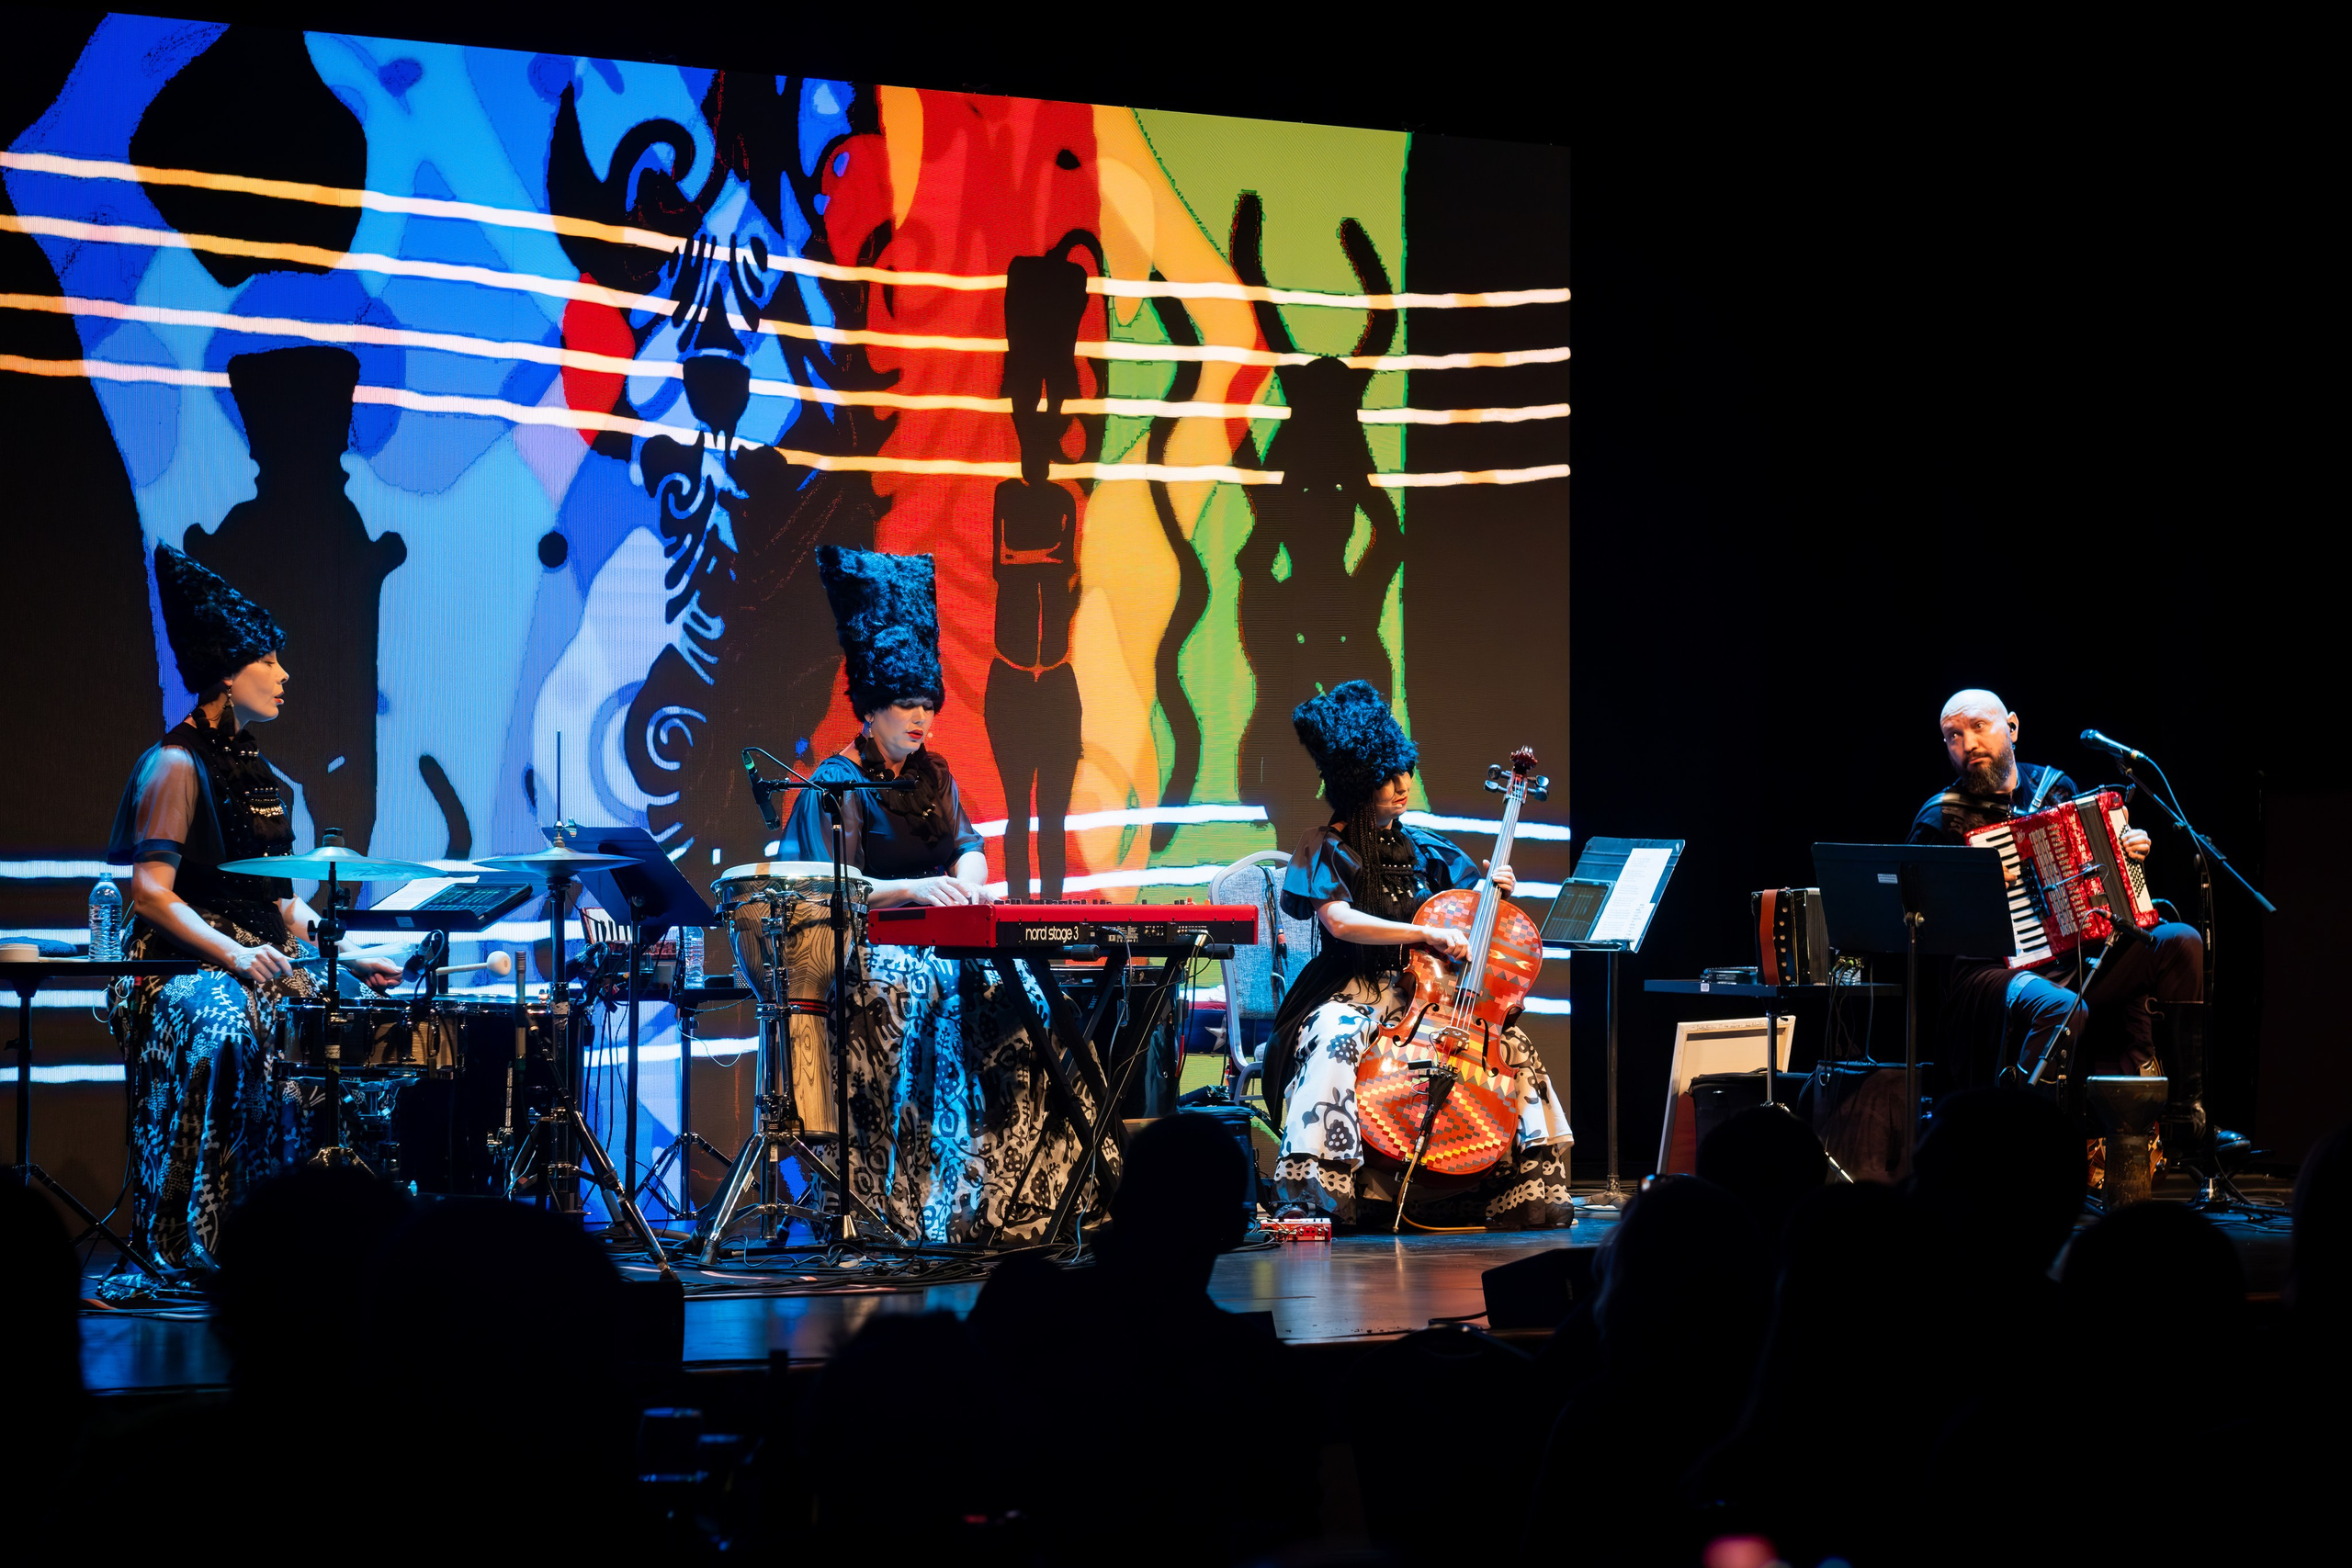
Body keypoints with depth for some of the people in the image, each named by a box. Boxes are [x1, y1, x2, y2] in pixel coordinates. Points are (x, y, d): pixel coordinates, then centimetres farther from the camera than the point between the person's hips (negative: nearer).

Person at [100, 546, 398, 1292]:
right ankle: (181, 1249, -36)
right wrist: (234, 955, -28)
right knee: (224, 1031, -38)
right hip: (185, 964, -8)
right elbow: (151, 894, -16)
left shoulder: (256, 770, 19)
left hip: (259, 956, 9)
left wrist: (348, 955, 7)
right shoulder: (176, 766, -7)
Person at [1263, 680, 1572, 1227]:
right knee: (1334, 1040, -37)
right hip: (1352, 992, -5)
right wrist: (1426, 934, -26)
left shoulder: (1424, 849, 12)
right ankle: (1312, 1192, -39)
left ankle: (1529, 1186, -9)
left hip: (1421, 992, 5)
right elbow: (1339, 920, -21)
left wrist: (1496, 890, -1)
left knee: (1512, 1043, -16)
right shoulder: (1327, 850, -4)